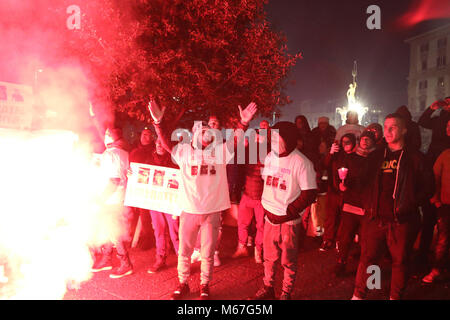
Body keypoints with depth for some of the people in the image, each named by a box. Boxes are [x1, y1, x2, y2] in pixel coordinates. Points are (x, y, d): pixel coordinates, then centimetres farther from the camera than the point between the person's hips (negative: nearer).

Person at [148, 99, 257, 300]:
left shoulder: (219, 150, 2)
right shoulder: (184, 150, 2)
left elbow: (237, 140, -7)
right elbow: (166, 144, -8)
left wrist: (244, 123, -23)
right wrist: (158, 122, -21)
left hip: (212, 212, 0)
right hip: (188, 211, 0)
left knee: (208, 253, 13)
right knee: (184, 251, 14)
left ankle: (204, 286, 32)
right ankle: (182, 284, 35)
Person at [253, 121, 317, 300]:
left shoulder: (301, 162, -14)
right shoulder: (270, 157, 6)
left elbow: (310, 193, -15)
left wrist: (288, 213, -15)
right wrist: (266, 207, 10)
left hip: (289, 220, -5)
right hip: (270, 217, 6)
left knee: (288, 261, 9)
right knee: (269, 257, 17)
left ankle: (286, 293, 27)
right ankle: (268, 288, 35)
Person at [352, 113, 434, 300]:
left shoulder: (415, 158, 2)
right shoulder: (375, 157, 11)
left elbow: (427, 186, 0)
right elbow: (365, 183, 14)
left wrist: (411, 205, -10)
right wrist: (368, 205, -1)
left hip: (402, 221, -2)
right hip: (375, 218, 2)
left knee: (400, 261, 9)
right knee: (367, 258, 7)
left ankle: (395, 297, 28)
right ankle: (358, 295, 21)